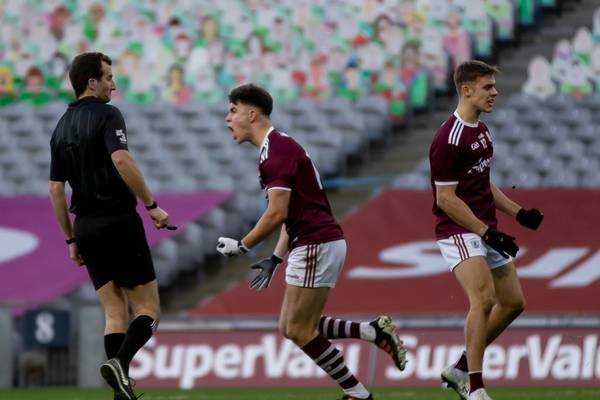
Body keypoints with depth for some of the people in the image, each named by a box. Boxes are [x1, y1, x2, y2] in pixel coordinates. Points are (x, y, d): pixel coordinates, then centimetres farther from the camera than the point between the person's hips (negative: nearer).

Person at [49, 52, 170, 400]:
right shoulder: (107, 115, -8)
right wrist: (152, 205, -20)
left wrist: (72, 239, 20)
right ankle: (120, 362, -27)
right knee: (148, 309, -2)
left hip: (86, 226, 7)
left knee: (116, 313, 8)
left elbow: (56, 189, 15)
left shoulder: (62, 127, 14)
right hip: (118, 221, -7)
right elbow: (122, 160, -26)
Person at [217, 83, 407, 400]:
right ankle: (376, 332, 12)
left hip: (316, 245, -10)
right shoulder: (280, 147, 18)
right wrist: (275, 259, 18)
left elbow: (277, 214, -22)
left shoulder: (275, 151, -15)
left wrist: (242, 246, -10)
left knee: (299, 330, -4)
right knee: (292, 327, 11)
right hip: (309, 245, 10)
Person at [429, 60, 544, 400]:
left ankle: (461, 370, 20)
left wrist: (518, 213, 13)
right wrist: (487, 233, -20)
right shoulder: (449, 139, -17)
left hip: (486, 230, 10)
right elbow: (446, 199, -19)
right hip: (459, 232, -10)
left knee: (513, 302, 9)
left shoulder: (481, 130, 13)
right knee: (484, 298, -24)